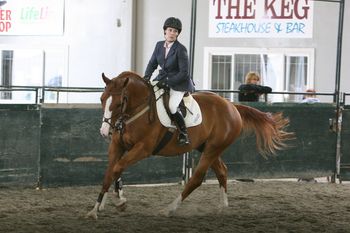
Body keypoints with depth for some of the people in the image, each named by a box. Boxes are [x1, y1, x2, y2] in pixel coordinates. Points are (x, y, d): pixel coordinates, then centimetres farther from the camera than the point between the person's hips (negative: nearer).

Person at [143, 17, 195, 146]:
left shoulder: (181, 49, -15)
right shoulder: (159, 45, 4)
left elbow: (184, 73, -16)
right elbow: (152, 63, 13)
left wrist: (167, 82, -23)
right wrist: (146, 77, -7)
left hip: (179, 83, -7)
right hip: (162, 80, 7)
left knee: (172, 106, -28)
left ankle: (184, 135, -13)